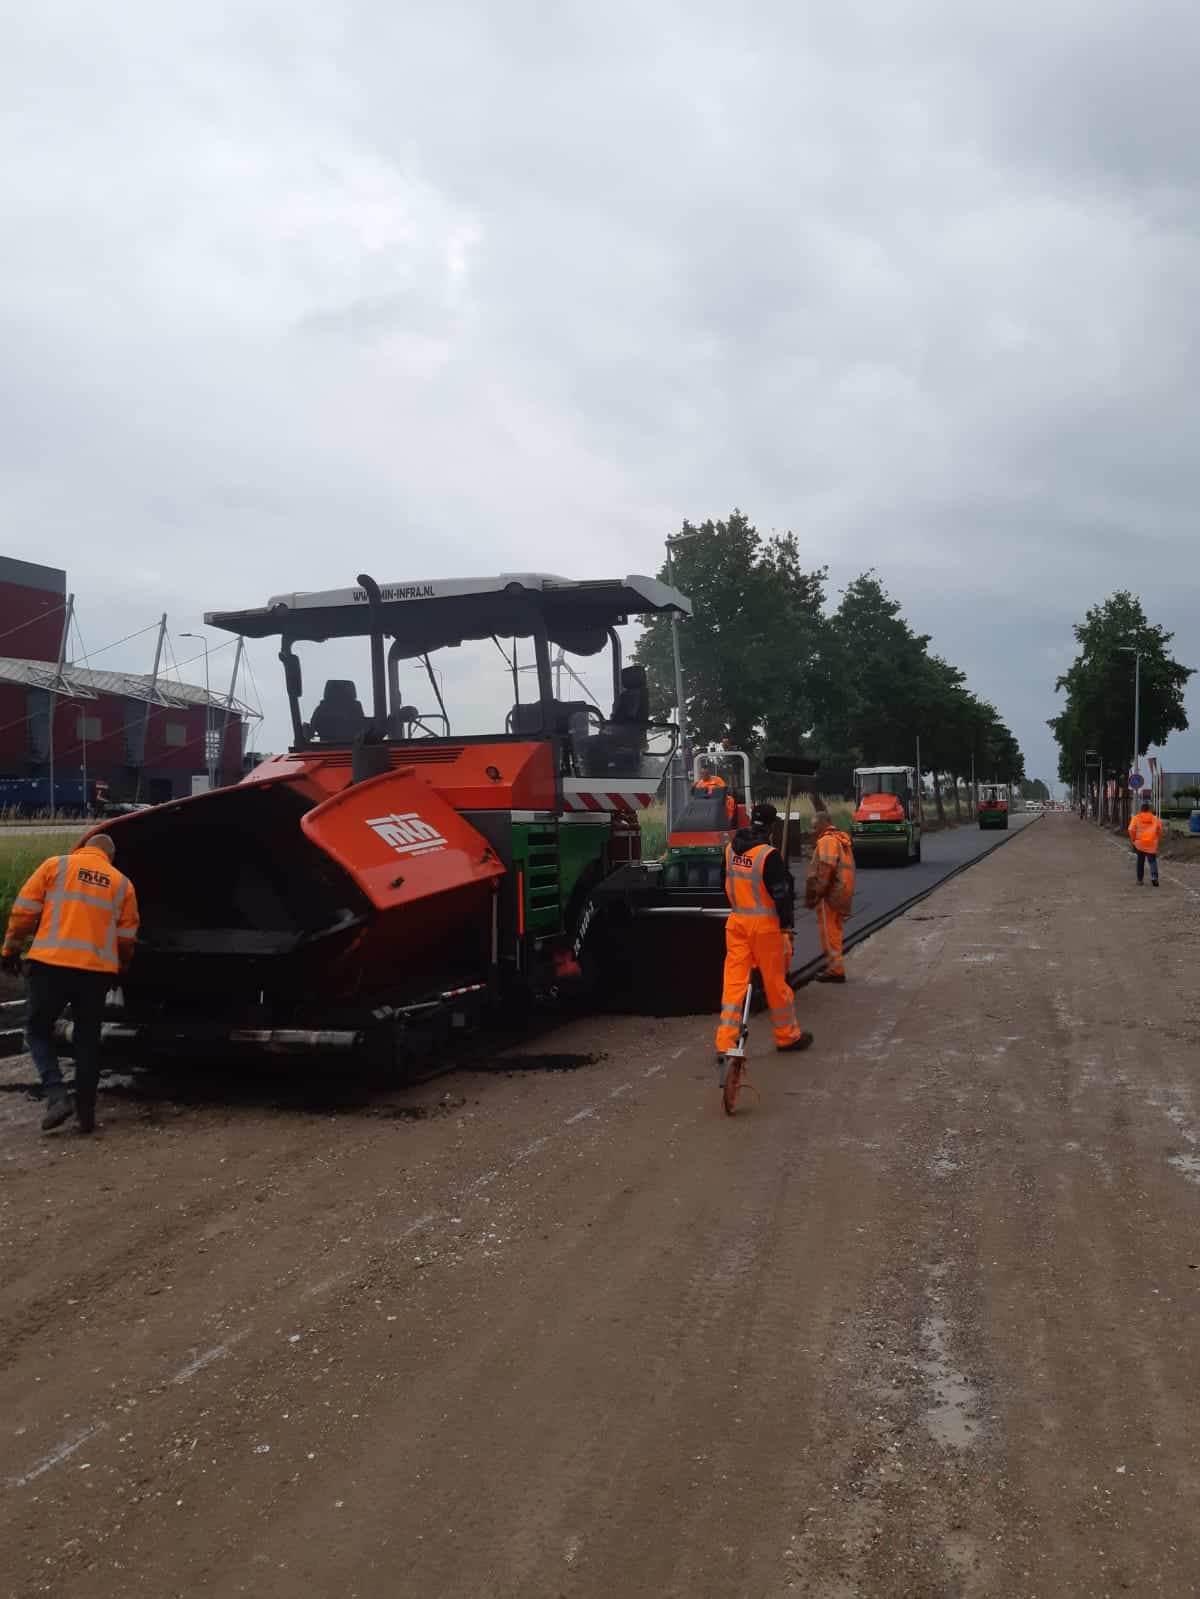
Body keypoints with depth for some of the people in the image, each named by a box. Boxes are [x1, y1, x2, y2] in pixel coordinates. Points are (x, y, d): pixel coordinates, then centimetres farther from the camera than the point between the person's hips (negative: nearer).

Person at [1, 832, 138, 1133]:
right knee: (87, 1038, 14)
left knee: (37, 1029, 13)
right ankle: (86, 1112, 15)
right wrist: (120, 967, 30)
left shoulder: (55, 865, 6)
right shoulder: (122, 883, 11)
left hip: (50, 963, -2)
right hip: (97, 969, 2)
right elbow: (126, 937, 13)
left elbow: (24, 909, 1)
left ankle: (56, 1095, -5)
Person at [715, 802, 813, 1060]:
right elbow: (780, 894, -15)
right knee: (775, 981, 8)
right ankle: (787, 1036, 23)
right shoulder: (768, 855, -17)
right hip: (764, 924, -6)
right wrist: (786, 927, -8)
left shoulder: (731, 849, 5)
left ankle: (725, 1042, 2)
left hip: (736, 922, 6)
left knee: (734, 980, 5)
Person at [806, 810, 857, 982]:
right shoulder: (841, 840, 19)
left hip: (829, 895, -10)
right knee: (834, 932, 18)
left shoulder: (827, 840, -13)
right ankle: (834, 967, 27)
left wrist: (816, 894, -22)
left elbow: (826, 869, -24)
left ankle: (836, 970, -2)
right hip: (840, 895, 10)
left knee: (829, 933, -4)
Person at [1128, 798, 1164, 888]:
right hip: (1152, 844, 0)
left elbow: (1131, 829, -9)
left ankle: (1140, 879, 16)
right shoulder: (1155, 818, 4)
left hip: (1140, 843, 0)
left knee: (1140, 861, 13)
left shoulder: (1136, 817, -2)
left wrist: (1134, 839, 5)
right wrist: (1158, 840, 20)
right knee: (1152, 861, 2)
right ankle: (1154, 877, -20)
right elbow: (1160, 830, 7)